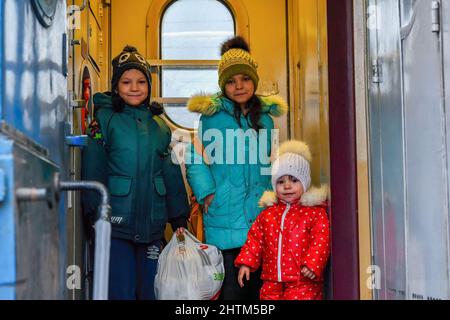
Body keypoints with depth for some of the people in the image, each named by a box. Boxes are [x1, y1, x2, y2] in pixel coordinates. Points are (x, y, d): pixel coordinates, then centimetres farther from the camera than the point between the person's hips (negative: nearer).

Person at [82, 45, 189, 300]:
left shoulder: (159, 125, 13)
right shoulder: (105, 118, 0)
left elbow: (172, 175, 15)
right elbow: (93, 171, -6)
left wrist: (180, 219, 11)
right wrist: (96, 214, -13)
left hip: (153, 226, 4)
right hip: (116, 223, -4)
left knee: (152, 292, 8)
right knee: (121, 293, -2)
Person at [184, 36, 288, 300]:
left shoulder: (266, 115, 13)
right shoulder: (210, 114, 0)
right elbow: (195, 159, 0)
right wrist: (206, 193, -12)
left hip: (262, 216, 4)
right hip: (223, 219, -4)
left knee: (261, 287, 8)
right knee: (229, 290, -2)